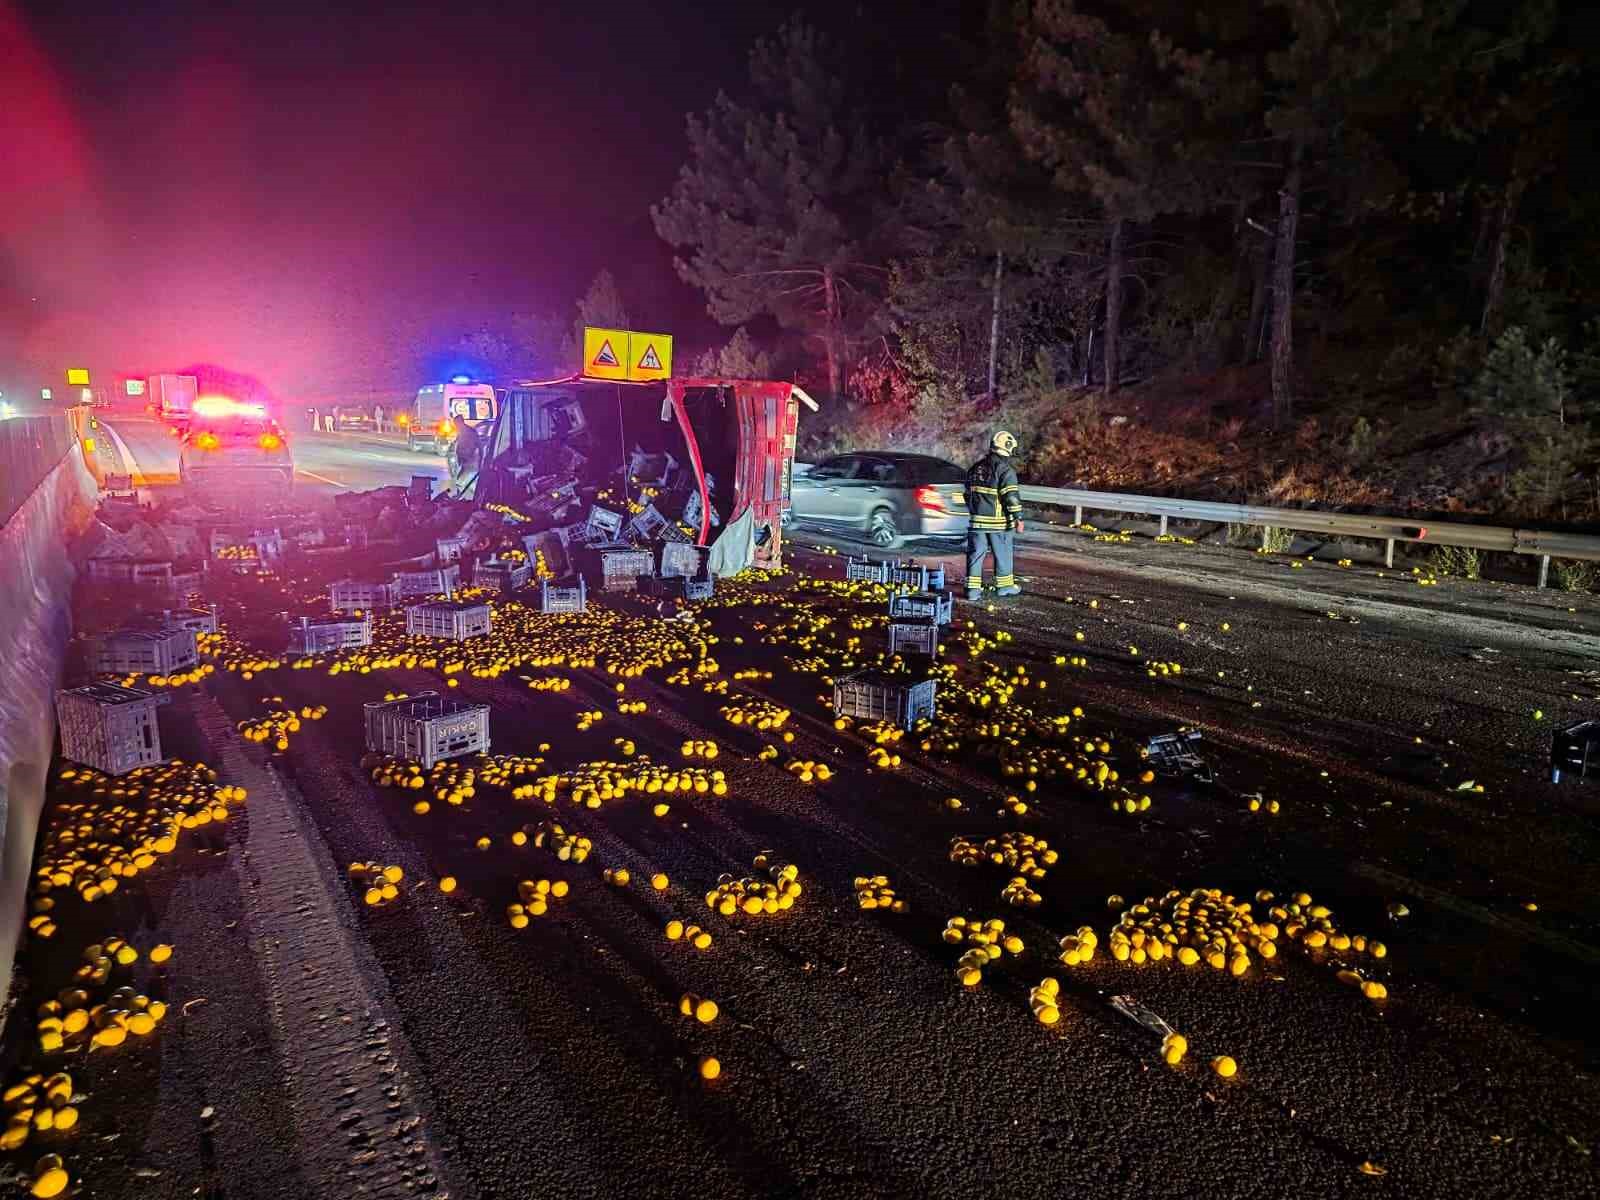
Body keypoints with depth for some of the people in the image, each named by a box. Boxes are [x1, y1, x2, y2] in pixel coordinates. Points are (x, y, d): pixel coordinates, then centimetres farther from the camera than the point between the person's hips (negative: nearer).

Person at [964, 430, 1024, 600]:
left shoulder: (976, 467, 11)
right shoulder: (1005, 469, -12)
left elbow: (968, 493, 19)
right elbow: (1011, 495, -18)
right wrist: (1018, 517, -15)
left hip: (978, 520, 6)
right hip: (998, 521, -5)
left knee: (976, 553, 6)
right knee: (1003, 554, 9)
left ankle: (973, 588, 3)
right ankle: (1004, 586, 20)